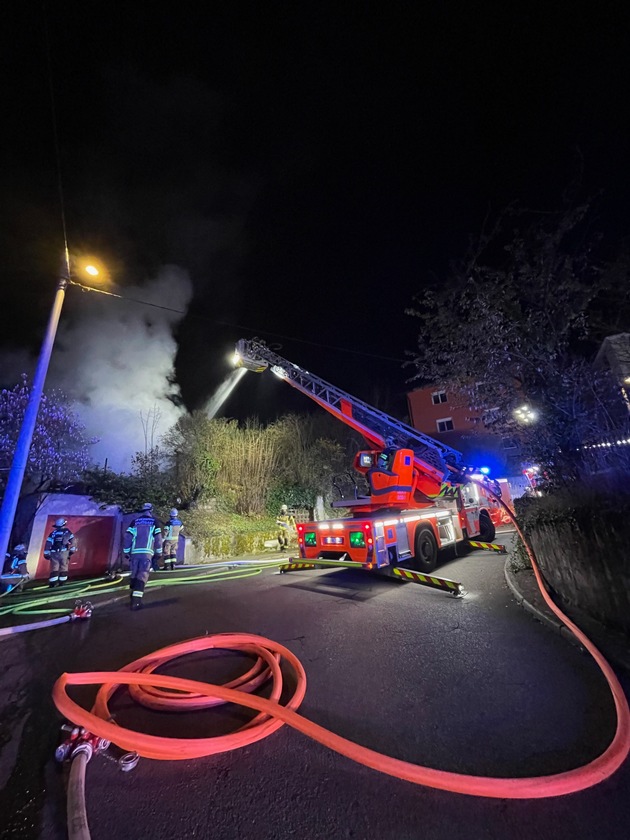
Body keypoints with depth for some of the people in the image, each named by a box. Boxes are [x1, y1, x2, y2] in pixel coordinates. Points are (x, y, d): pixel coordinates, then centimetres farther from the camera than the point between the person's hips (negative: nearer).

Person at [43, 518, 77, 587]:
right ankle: (61, 582, 9)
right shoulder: (68, 532, 4)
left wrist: (46, 554, 9)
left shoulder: (53, 533, 7)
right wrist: (72, 550, 7)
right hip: (64, 552, -1)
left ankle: (53, 582, -1)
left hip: (54, 553, 1)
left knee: (54, 568, 5)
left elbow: (48, 544, 3)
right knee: (64, 567, 8)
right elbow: (73, 541, -1)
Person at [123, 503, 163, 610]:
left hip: (134, 552, 4)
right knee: (142, 576, -3)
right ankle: (135, 601, -11)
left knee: (134, 575, 17)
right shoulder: (154, 522, 5)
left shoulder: (135, 521, 12)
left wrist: (127, 552, 13)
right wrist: (159, 552, 12)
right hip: (147, 552, -3)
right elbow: (158, 538, 2)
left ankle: (133, 597, 26)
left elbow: (127, 537, 6)